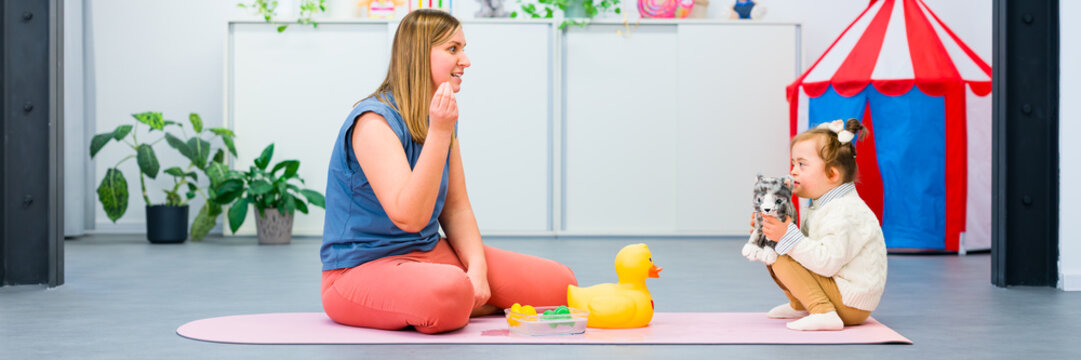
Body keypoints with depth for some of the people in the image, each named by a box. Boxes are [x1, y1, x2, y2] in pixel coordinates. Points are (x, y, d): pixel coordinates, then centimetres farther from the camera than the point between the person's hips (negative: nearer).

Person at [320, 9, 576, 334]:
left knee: (559, 284, -4)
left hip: (431, 253, 8)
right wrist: (439, 133, -31)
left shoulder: (442, 118, 9)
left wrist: (477, 267, -9)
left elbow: (456, 207, 9)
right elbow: (409, 217, -27)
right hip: (363, 269, -8)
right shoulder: (374, 121, -18)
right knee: (450, 290, -42)